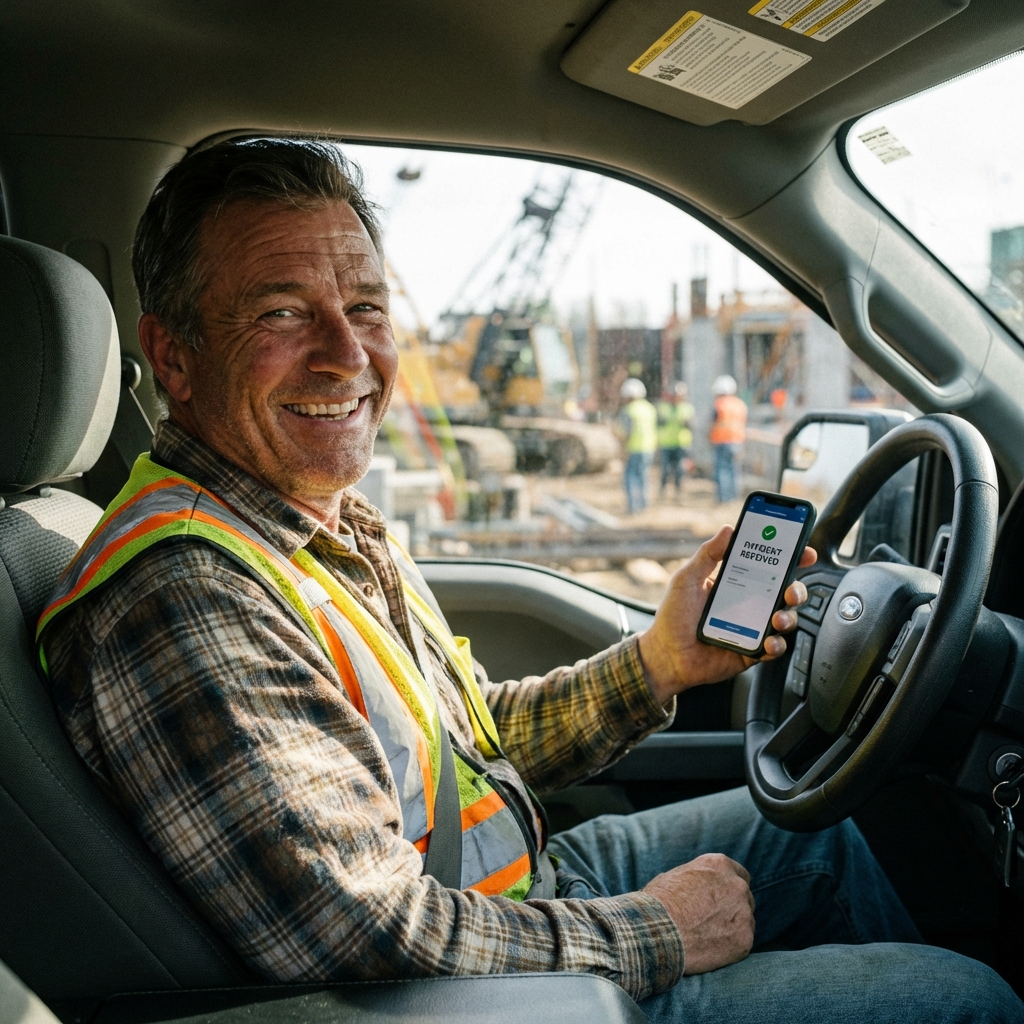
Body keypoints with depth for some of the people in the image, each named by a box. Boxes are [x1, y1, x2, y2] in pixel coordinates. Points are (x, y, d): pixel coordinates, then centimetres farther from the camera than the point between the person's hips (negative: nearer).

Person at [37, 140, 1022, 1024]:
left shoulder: (337, 527, 3)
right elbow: (374, 941, -30)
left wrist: (657, 663, -4)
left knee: (802, 824, 23)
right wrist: (653, 933, -17)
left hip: (528, 882, 9)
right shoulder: (186, 595, -28)